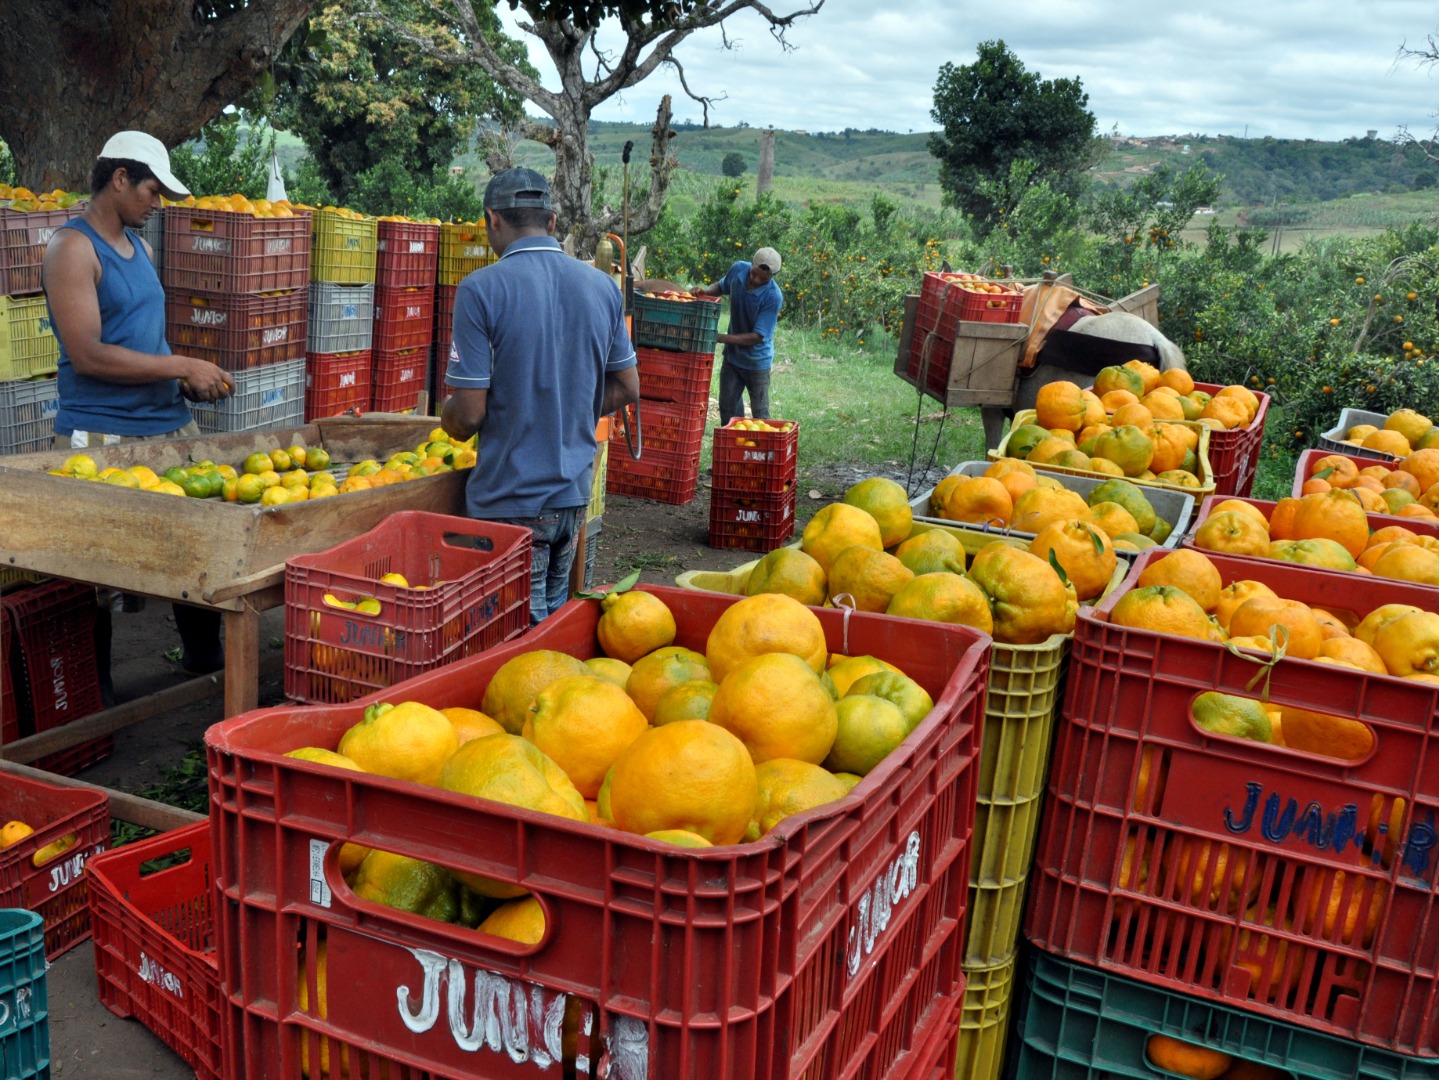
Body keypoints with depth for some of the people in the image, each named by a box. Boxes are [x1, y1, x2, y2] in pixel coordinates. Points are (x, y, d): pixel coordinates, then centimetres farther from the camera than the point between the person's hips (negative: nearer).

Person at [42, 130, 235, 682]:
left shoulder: (140, 247, 16)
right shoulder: (73, 247, -9)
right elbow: (87, 354, -18)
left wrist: (193, 380, 7)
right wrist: (182, 366, -15)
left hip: (170, 424, 7)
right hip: (102, 437, -7)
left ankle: (205, 658, 21)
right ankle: (94, 693, 15)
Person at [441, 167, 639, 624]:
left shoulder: (481, 290, -14)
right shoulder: (604, 286, 2)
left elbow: (469, 414, -15)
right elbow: (627, 388, 9)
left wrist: (447, 419, 7)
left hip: (512, 498, -6)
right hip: (575, 489, 6)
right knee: (556, 615, 21)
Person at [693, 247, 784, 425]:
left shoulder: (773, 297, -28)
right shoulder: (739, 269, -12)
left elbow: (757, 336, -27)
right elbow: (721, 286, 12)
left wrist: (719, 338, -29)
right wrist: (705, 290, -10)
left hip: (757, 361, -5)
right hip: (732, 355, 5)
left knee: (759, 414, 5)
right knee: (728, 408, 11)